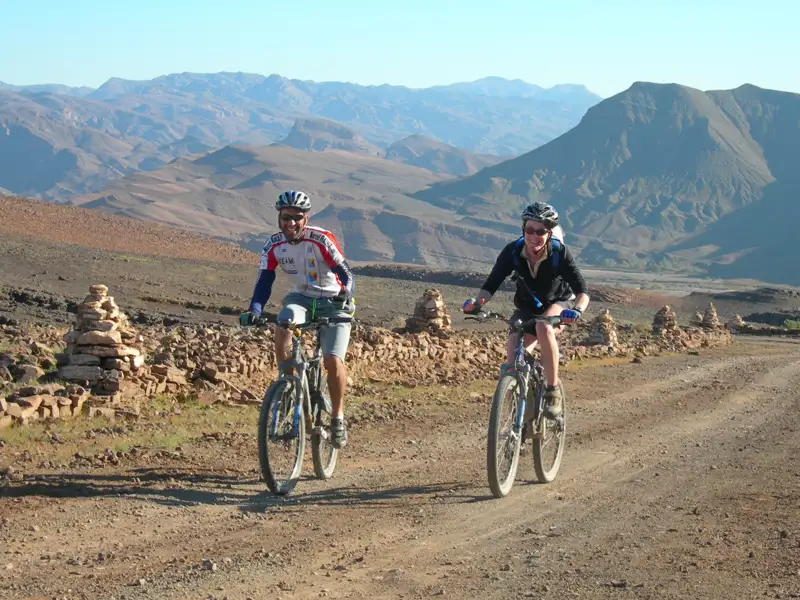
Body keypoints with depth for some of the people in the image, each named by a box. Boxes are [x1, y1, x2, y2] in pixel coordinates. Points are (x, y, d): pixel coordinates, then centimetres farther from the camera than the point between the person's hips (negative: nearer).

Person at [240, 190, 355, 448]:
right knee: (282, 326, -31)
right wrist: (254, 310, -29)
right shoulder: (274, 245, -11)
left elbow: (345, 273, -25)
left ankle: (338, 417, 1)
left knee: (333, 360, -19)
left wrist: (346, 294, -46)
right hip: (302, 298, 3)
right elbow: (264, 281, -12)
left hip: (333, 301, -3)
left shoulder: (321, 239, -22)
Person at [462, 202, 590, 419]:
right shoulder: (513, 252, -22)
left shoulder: (559, 252, -27)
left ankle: (552, 390, -23)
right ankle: (526, 411, 7)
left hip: (558, 303, -2)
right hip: (527, 307, 2)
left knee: (544, 328, -38)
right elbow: (491, 285, -20)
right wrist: (477, 302, -42)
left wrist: (577, 310, -52)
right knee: (512, 364, -16)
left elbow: (582, 290, -30)